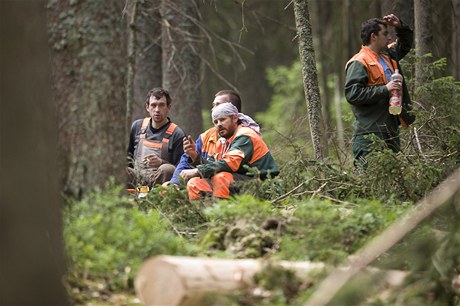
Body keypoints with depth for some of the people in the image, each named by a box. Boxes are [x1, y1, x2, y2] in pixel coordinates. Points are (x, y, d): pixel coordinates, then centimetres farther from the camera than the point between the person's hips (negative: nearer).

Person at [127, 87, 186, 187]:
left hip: (158, 179, -2)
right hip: (136, 176, 2)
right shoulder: (137, 126, 17)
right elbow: (128, 154, 30)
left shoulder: (177, 134, 2)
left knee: (167, 169, -38)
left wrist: (161, 163, -21)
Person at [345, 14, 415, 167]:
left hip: (391, 128, 9)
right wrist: (384, 89, -22)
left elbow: (405, 44, 37)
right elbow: (352, 94, -22)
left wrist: (400, 26, 17)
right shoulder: (359, 63, -12)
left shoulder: (387, 55, 17)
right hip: (371, 133, -9)